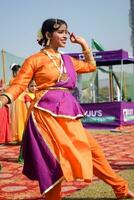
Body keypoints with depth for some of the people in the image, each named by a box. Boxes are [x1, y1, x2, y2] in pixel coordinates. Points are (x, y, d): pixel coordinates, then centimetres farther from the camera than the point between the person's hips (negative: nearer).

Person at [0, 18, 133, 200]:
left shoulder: (68, 60, 19)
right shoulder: (35, 59, 1)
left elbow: (91, 66, 33)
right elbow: (19, 84, -5)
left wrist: (84, 44, 25)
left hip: (68, 113, 6)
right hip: (46, 114, -6)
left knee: (91, 149, 9)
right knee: (53, 158, -5)